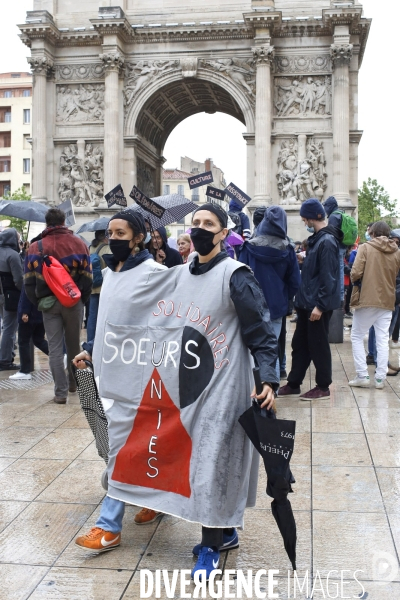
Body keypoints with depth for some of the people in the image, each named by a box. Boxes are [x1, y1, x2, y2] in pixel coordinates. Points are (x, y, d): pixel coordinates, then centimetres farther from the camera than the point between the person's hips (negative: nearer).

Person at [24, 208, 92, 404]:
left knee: (55, 348, 3)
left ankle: (61, 392, -1)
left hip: (49, 303, 0)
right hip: (73, 302, 0)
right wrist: (82, 300, 8)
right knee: (73, 344, 17)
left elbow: (29, 281, 0)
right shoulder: (79, 244, -3)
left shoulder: (35, 248, -1)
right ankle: (73, 382, 32)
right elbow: (87, 277, -4)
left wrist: (38, 302, 10)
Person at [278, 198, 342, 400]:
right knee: (300, 344, 13)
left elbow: (328, 277, -21)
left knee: (318, 345, 2)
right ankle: (293, 385, 22)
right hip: (307, 302, 9)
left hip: (318, 304, -9)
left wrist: (319, 305, -22)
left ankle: (323, 387, 14)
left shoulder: (327, 241, -17)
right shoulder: (317, 239, 12)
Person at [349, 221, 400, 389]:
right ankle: (380, 378, 7)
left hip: (366, 299, -4)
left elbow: (355, 273, -15)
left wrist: (356, 280, 5)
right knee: (382, 340, 8)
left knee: (357, 337, 9)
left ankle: (362, 376, 4)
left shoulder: (366, 247, -8)